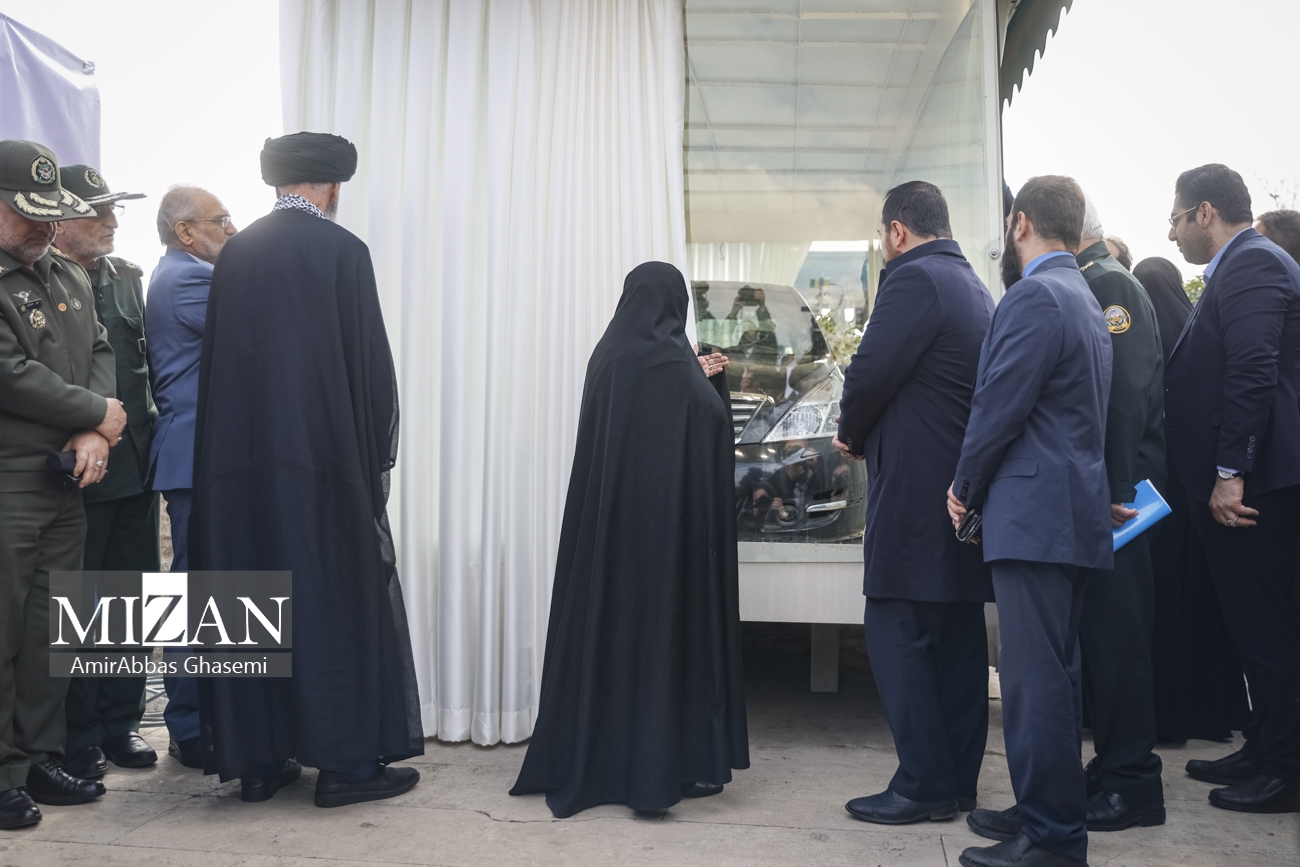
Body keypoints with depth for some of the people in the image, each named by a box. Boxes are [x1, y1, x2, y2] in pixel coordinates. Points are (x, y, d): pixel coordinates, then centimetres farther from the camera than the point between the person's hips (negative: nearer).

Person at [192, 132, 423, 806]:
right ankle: (346, 758, 7)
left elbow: (215, 360, 10)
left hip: (239, 457, 5)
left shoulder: (234, 253, 7)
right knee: (339, 597, 3)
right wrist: (378, 453, 1)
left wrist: (235, 452, 17)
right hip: (323, 454, -5)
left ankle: (257, 757, 17)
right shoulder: (341, 249, -6)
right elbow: (370, 359, -8)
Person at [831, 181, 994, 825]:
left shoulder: (915, 278, -11)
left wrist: (852, 435, 2)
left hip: (915, 489, -10)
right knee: (958, 633, 12)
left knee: (896, 632, -4)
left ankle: (923, 785, 1)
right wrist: (868, 436, 18)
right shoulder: (975, 287, 18)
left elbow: (871, 372, -17)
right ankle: (958, 781, 21)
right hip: (964, 489, 10)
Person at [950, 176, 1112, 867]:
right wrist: (979, 488, 21)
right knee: (1053, 675, 16)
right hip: (1073, 511, 11)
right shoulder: (1085, 299, 20)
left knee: (1035, 680, -6)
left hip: (1035, 516, -11)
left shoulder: (1034, 297, -13)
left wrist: (965, 488, -2)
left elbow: (999, 407, -16)